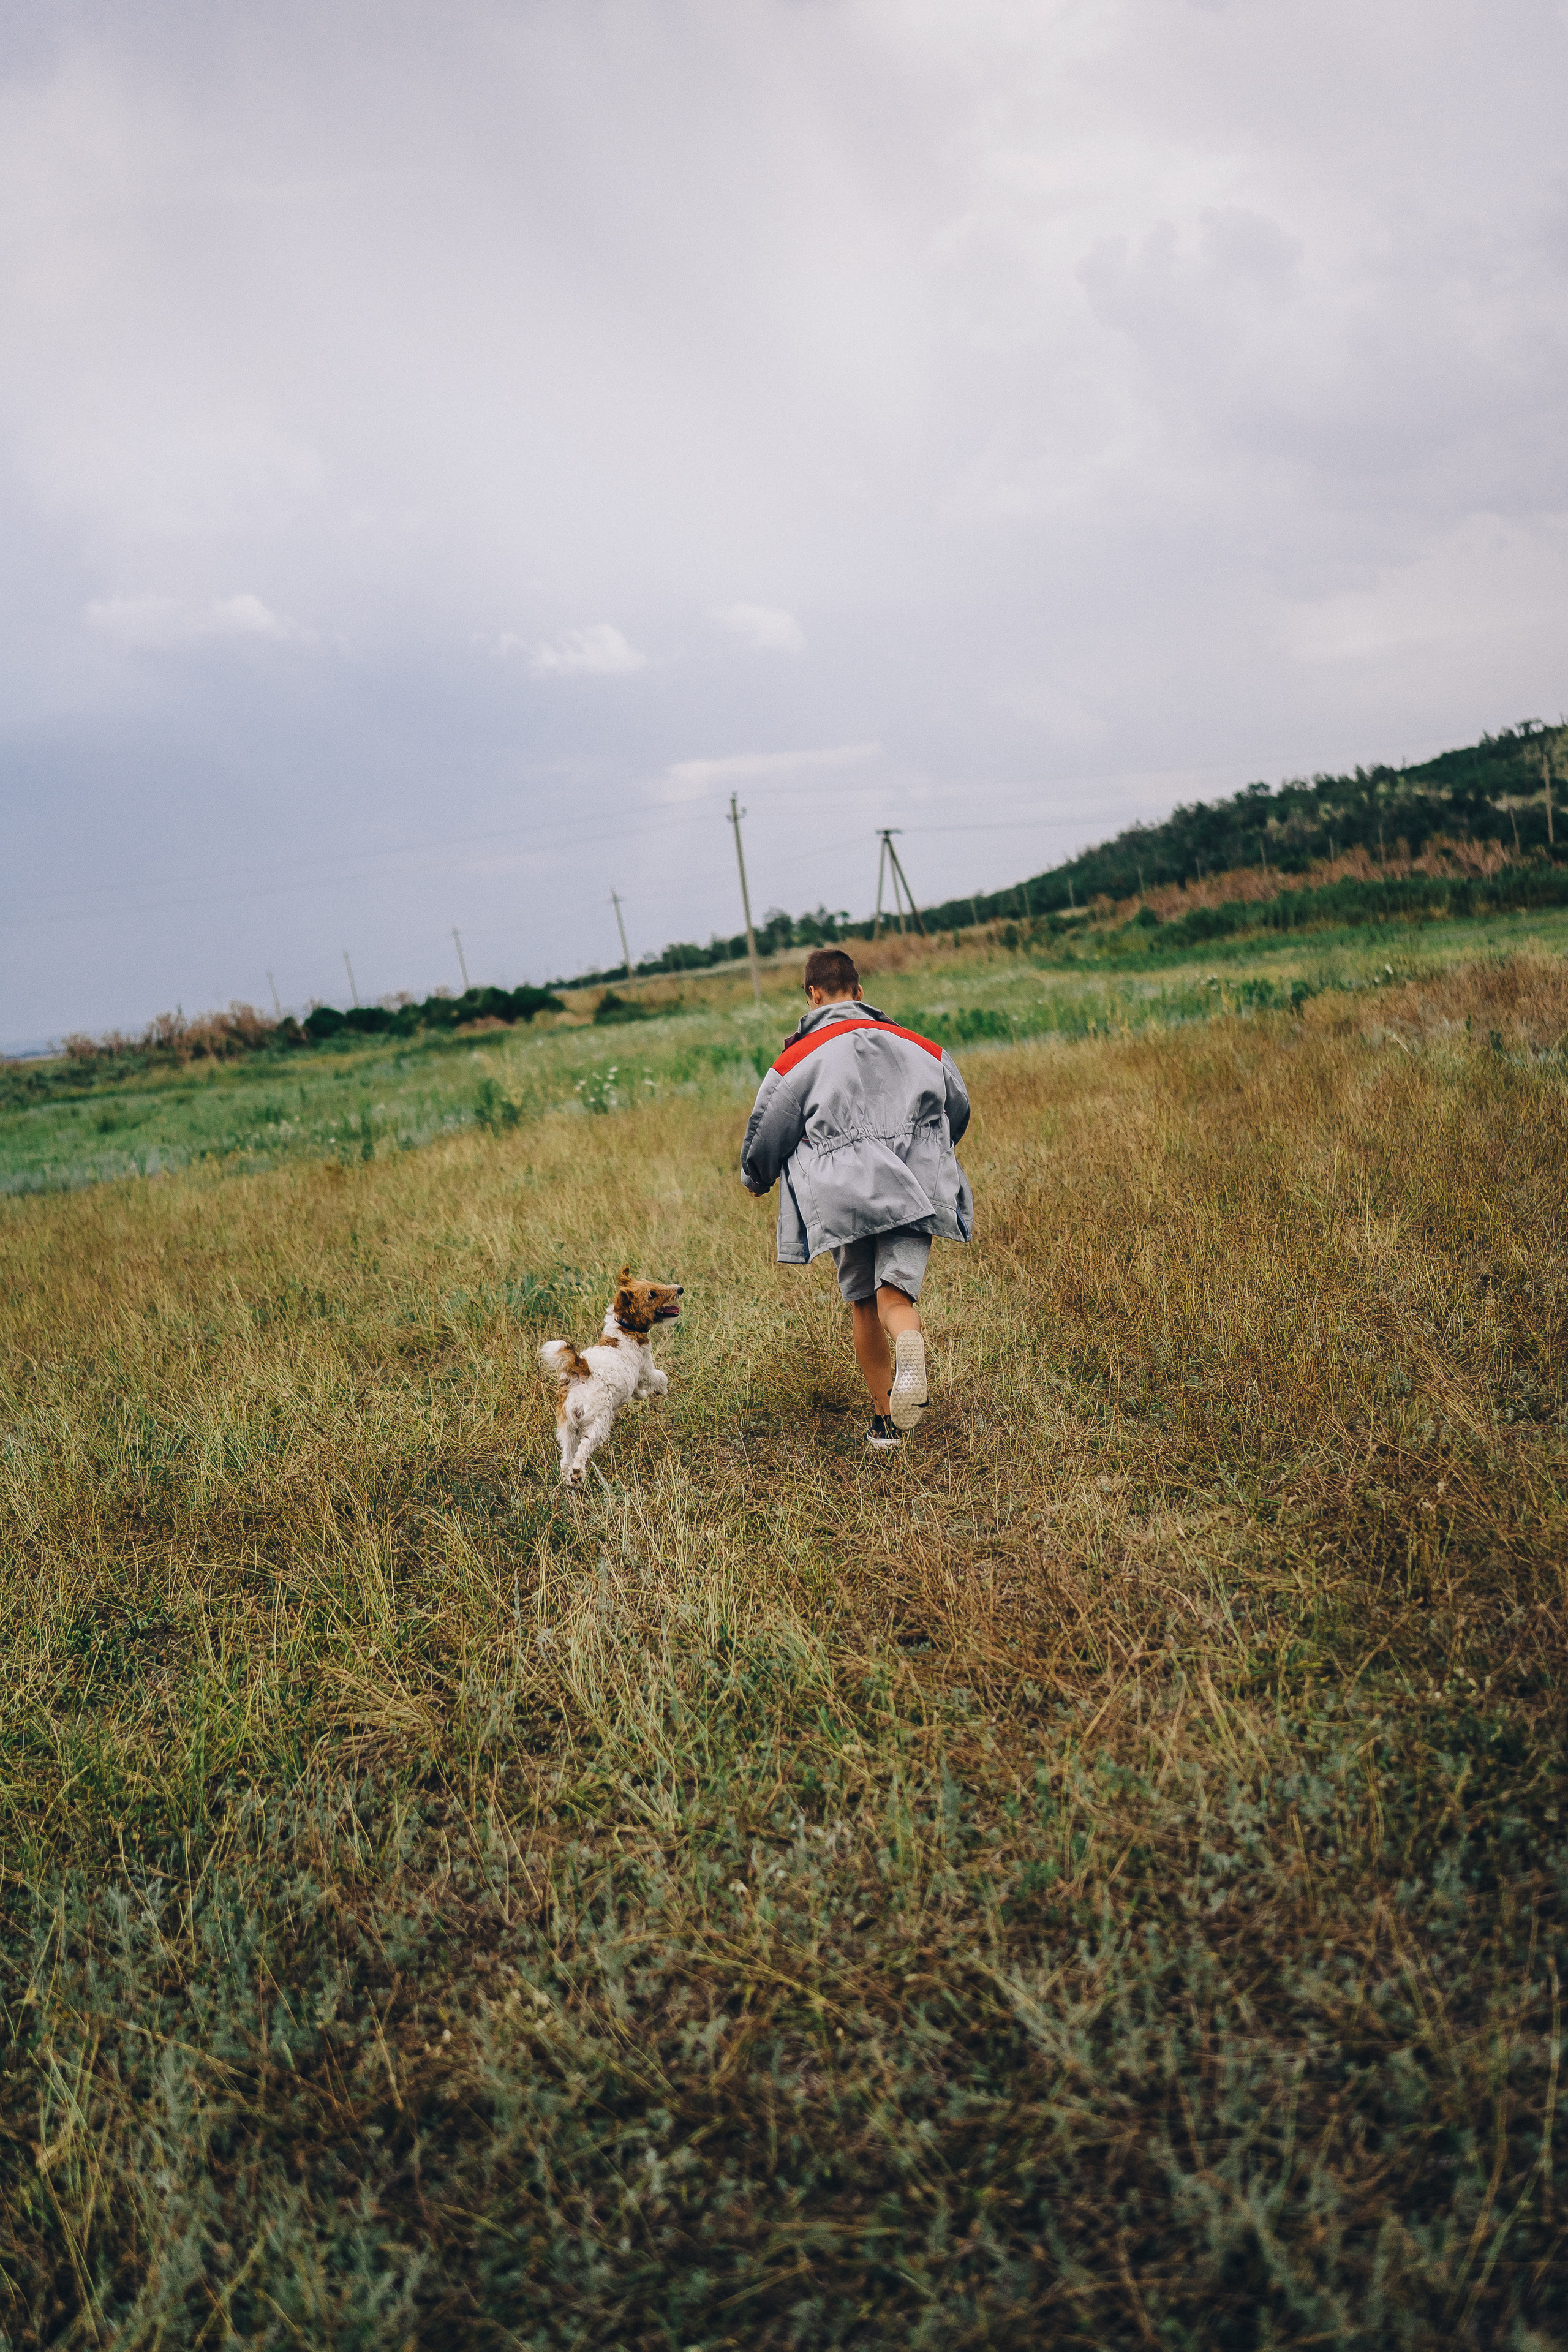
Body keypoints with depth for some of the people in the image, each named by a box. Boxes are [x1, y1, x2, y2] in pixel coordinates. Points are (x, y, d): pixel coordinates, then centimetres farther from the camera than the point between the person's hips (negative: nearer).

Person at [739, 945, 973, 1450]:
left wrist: (757, 1179, 29)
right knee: (895, 1291, -7)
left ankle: (885, 1420, 19)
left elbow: (766, 1133, 7)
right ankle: (910, 1344, -43)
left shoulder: (799, 1057, 4)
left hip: (845, 1196, -1)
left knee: (863, 1302, 14)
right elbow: (958, 1111, 28)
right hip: (916, 1190, 1)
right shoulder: (921, 1047, 15)